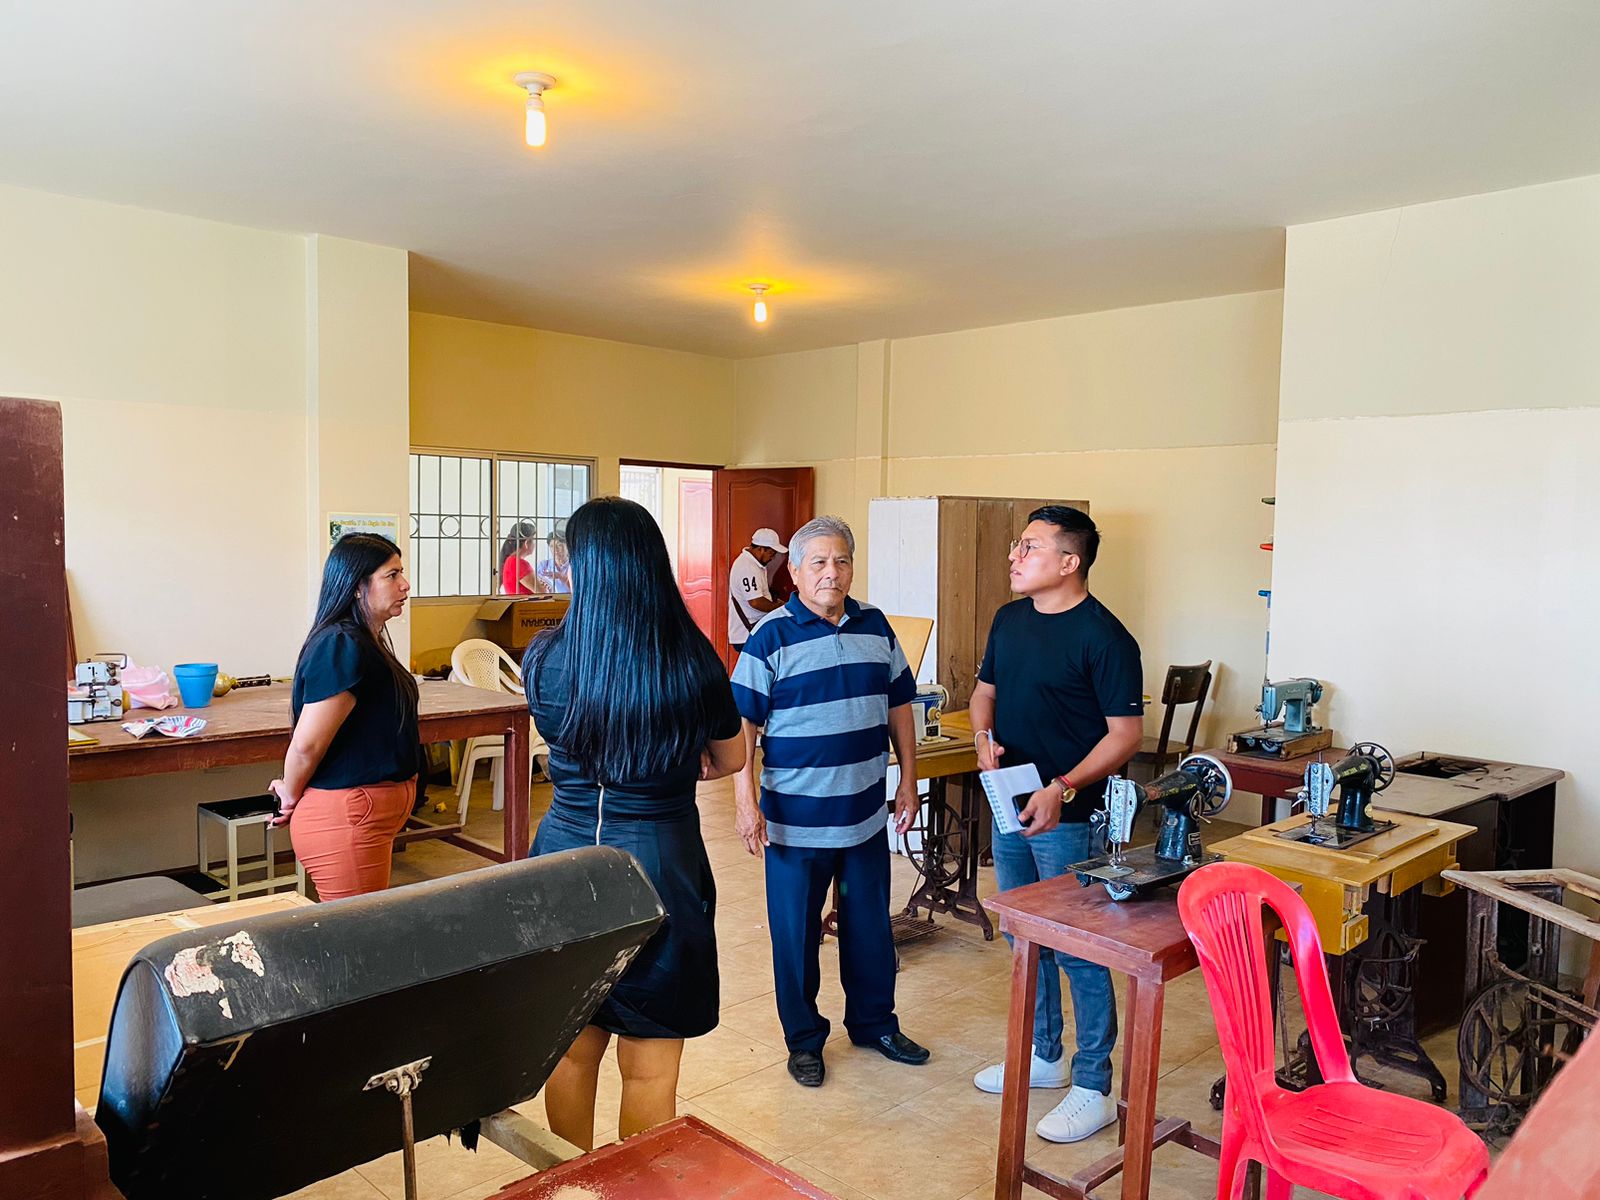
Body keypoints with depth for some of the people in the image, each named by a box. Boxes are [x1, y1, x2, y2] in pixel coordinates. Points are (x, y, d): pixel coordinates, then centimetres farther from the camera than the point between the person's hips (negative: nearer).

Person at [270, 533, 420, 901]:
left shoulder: (364, 643, 11)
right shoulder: (341, 648, -22)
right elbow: (306, 745, -22)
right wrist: (291, 796, -4)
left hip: (372, 813, 10)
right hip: (346, 817, -10)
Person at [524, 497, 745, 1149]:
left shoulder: (546, 657, -9)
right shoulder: (694, 660, -11)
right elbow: (729, 760, 7)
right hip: (661, 863, -2)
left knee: (571, 1052, 19)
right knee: (649, 1070, 11)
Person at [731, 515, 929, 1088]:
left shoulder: (876, 627, 4)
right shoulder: (771, 636, -11)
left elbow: (899, 705, 12)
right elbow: (742, 724, -11)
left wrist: (908, 780, 8)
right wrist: (746, 802, -15)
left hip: (865, 815, 4)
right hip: (796, 820, -4)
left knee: (871, 927, 18)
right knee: (796, 934, 9)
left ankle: (875, 1022, 38)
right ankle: (804, 1039, 28)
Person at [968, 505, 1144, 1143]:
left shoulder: (1103, 637, -16)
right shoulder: (1009, 619, 6)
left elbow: (1126, 733, -16)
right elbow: (986, 689, 17)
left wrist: (1063, 789, -25)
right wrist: (985, 740, -3)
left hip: (1067, 818, -8)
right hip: (1010, 806, 8)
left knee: (1078, 952, 2)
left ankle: (1093, 1090, 17)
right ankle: (1045, 1058, 37)